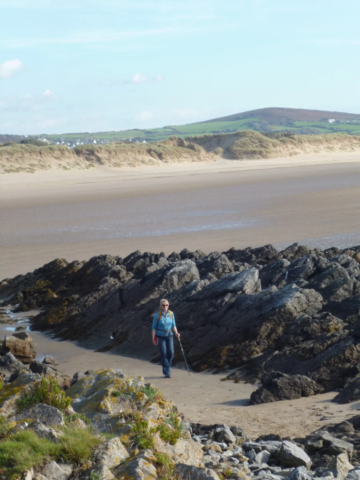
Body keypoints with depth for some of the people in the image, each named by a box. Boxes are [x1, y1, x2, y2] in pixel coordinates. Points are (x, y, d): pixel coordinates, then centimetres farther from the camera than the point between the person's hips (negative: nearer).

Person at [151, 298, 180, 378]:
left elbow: (173, 325, 5)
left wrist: (176, 333, -13)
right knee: (163, 354, -8)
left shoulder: (171, 314, -2)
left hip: (169, 336, 3)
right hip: (160, 337, -3)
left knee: (170, 353, -3)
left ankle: (167, 368, 21)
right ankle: (167, 373, -3)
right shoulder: (157, 315, -12)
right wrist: (153, 339, -9)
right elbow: (154, 327, -7)